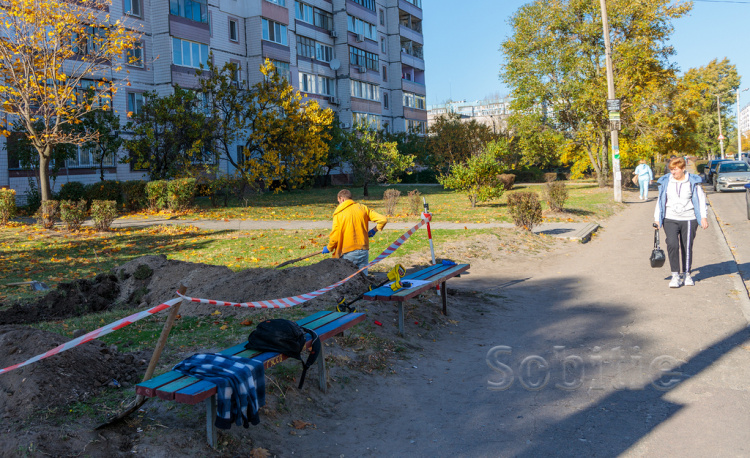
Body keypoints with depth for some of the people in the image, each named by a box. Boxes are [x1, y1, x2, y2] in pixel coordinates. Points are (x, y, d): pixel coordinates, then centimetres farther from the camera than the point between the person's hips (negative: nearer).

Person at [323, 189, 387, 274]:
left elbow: (335, 236, -7)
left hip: (347, 254, -3)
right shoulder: (363, 208, 5)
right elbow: (383, 220, 0)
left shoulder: (339, 213, -4)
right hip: (363, 250, 3)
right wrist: (374, 230, 17)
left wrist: (329, 248, 10)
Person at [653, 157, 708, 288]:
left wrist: (703, 217, -1)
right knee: (672, 244, -16)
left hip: (689, 219, 0)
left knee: (687, 247, 4)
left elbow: (701, 199, 5)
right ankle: (675, 275, -12)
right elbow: (660, 201, 12)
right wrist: (657, 218, 10)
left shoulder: (693, 182, 1)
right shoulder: (665, 182, 5)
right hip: (670, 219, 0)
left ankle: (687, 274, 20)